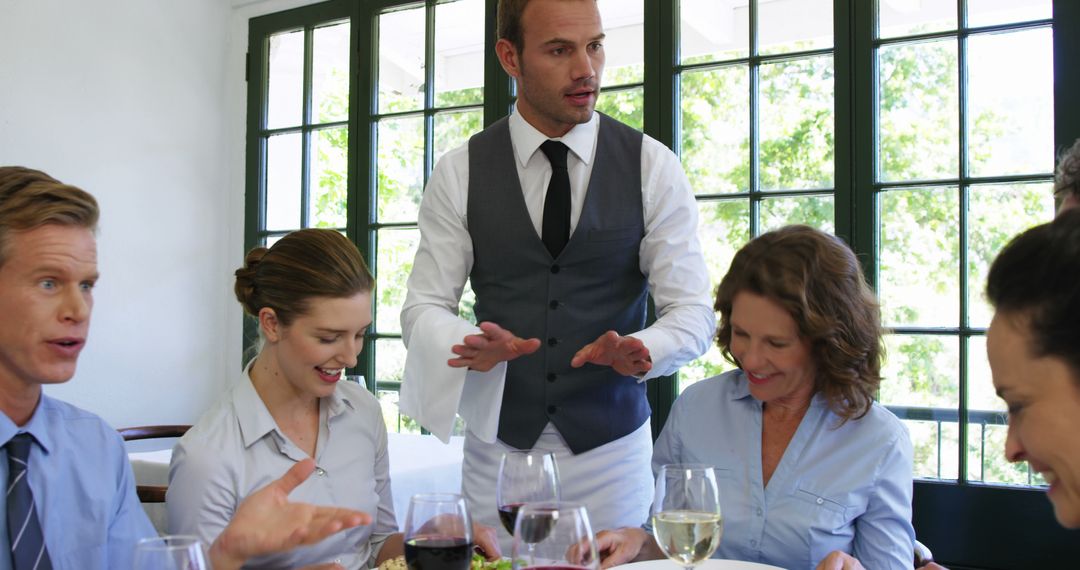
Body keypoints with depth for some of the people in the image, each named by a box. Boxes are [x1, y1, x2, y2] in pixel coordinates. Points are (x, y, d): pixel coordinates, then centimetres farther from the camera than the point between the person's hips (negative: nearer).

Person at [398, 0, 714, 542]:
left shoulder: (654, 168, -3)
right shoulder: (459, 172, -2)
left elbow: (691, 311, -4)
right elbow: (425, 306, -1)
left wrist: (639, 350, -25)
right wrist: (473, 345, -23)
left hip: (612, 445, 0)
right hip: (498, 442, 0)